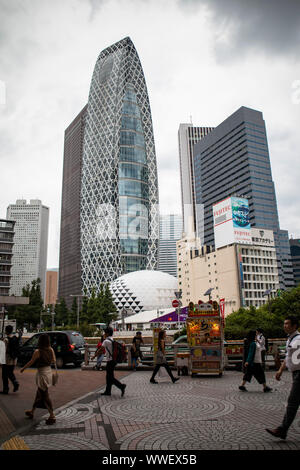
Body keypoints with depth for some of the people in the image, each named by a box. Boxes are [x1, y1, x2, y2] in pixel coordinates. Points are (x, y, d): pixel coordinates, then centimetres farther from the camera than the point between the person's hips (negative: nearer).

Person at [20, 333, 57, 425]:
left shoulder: (37, 351, -18)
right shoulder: (51, 350, -3)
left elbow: (31, 362, -7)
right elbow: (54, 361, 7)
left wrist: (23, 368, 10)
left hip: (42, 374, -7)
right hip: (49, 372, 7)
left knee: (44, 395, 1)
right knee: (39, 393, 21)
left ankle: (52, 415, 2)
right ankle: (32, 411, 37)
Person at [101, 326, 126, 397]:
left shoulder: (106, 341, -13)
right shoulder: (113, 341, 12)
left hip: (110, 360, -9)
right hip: (113, 360, 9)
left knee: (110, 377, -4)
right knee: (108, 376, 15)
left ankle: (121, 386, -13)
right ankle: (108, 391, 20)